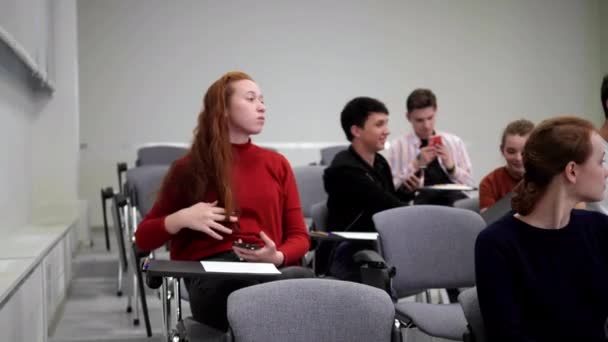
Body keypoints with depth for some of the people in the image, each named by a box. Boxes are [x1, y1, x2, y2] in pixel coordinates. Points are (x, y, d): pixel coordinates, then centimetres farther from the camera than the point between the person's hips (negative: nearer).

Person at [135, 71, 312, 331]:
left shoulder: (277, 164, 21)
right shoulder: (189, 169, 14)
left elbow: (299, 236, 19)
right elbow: (143, 239, 18)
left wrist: (277, 257, -6)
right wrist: (181, 219, -3)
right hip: (211, 275, -3)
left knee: (303, 279, -39)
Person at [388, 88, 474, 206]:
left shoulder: (455, 142, 16)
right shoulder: (397, 146, 7)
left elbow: (469, 184, 14)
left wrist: (451, 166, -4)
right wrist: (416, 165, -10)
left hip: (453, 198, 2)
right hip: (418, 200, -1)